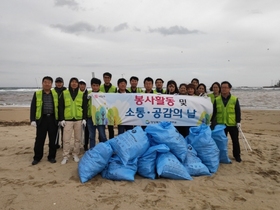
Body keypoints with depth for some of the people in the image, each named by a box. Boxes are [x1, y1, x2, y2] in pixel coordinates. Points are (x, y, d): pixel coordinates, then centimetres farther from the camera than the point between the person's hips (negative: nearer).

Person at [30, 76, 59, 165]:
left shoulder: (55, 94, 8)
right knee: (39, 140, 4)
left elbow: (58, 107, 10)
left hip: (53, 119, 1)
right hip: (41, 119, -1)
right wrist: (32, 120, -5)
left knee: (53, 139, 6)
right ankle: (37, 157, 18)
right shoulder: (37, 94, 5)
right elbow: (33, 107, 3)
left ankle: (51, 157, 19)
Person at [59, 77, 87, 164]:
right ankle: (65, 156, 11)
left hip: (79, 119, 1)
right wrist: (61, 119, -3)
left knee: (78, 139, 8)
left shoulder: (82, 94, 6)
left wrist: (84, 119, -2)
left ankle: (75, 155, 22)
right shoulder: (64, 93, 4)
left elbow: (85, 107, 6)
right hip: (68, 120, -1)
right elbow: (61, 107, 3)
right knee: (66, 139, -1)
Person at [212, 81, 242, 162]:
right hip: (221, 124, 1)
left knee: (235, 141, 11)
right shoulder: (217, 100, 1)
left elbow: (238, 111, -3)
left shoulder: (235, 99, -4)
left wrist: (238, 121, -10)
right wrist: (210, 121, -5)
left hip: (233, 124, -1)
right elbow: (214, 112, 1)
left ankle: (237, 155, 28)